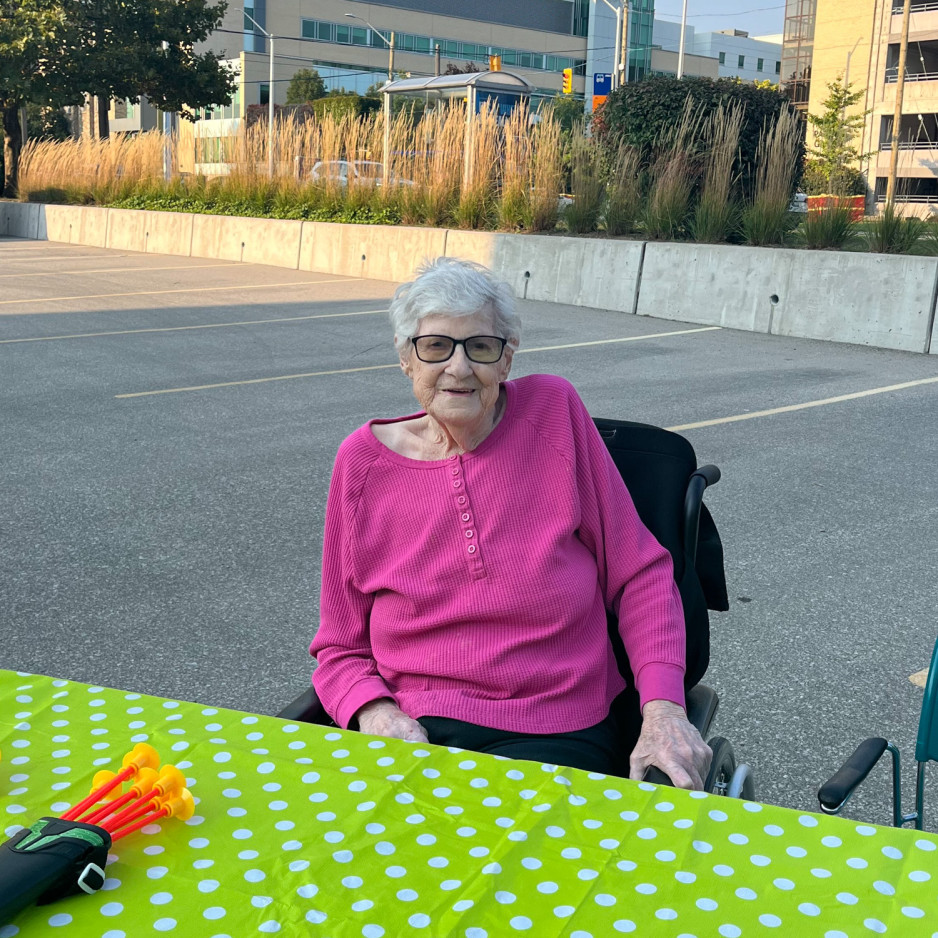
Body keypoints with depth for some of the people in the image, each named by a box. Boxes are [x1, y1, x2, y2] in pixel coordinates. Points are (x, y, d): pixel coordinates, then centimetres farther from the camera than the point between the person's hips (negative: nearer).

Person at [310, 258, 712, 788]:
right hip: (411, 728, 1)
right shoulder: (363, 460, 2)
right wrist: (377, 715, -14)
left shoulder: (553, 411, -1)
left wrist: (665, 707, -11)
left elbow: (638, 576, 3)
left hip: (553, 738, 0)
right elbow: (340, 647, 7)